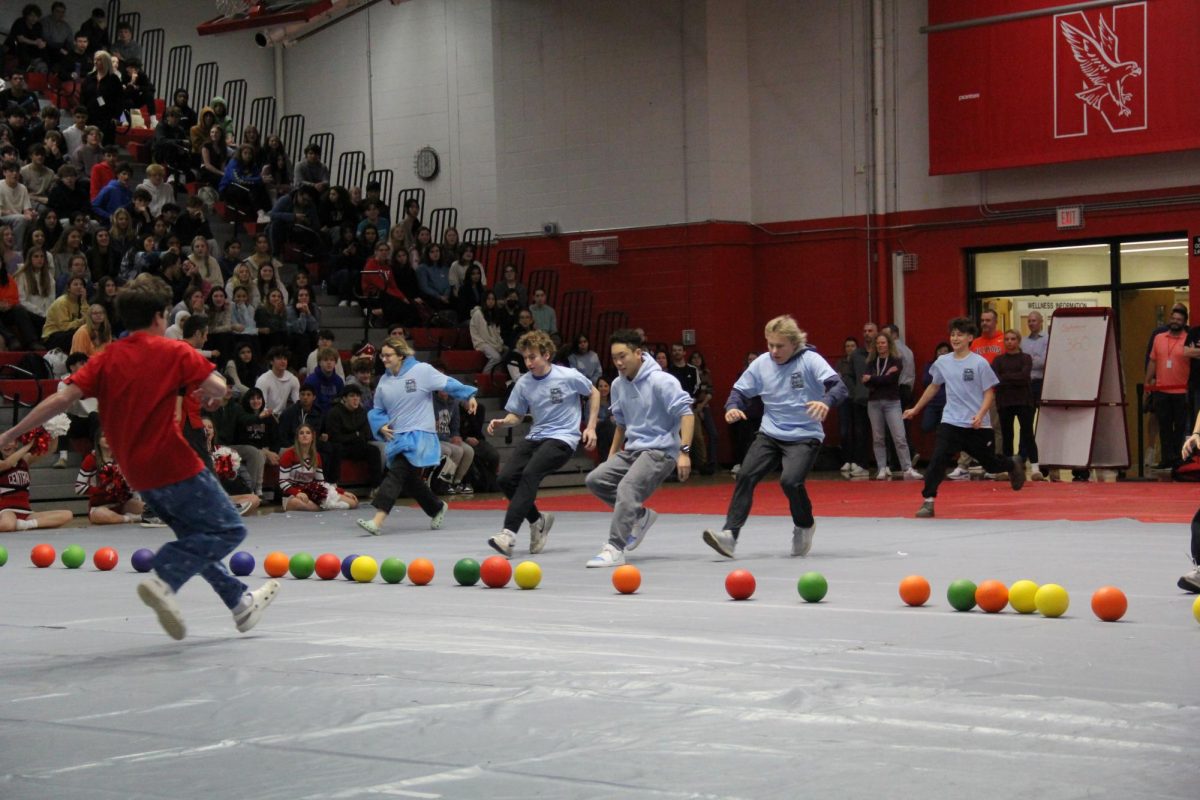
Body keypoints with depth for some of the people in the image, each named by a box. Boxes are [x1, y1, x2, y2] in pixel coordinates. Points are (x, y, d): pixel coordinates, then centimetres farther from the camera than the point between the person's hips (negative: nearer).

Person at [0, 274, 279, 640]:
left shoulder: (106, 359, 5)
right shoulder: (174, 352, -7)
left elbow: (63, 397, -4)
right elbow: (218, 388, -16)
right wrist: (204, 393, 8)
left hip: (138, 473, 7)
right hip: (173, 465, -7)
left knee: (196, 537, 22)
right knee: (229, 530, 1)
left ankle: (241, 602, 27)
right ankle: (165, 580, -18)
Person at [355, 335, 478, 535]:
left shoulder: (421, 371, -9)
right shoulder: (384, 381, 7)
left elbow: (447, 383, 0)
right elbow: (377, 411, 15)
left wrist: (469, 395, 1)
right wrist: (381, 426, -3)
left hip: (419, 435, -7)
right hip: (397, 437, 7)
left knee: (396, 473, -20)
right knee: (410, 480, 16)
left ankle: (378, 521, -28)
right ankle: (438, 509, 42)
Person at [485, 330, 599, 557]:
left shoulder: (569, 377, -8)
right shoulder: (523, 383, 2)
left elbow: (594, 393, 9)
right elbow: (517, 415, 12)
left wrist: (591, 427, 3)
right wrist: (503, 422, -10)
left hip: (563, 438, -6)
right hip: (535, 437, 6)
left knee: (530, 474, -29)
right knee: (506, 478, -12)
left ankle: (509, 534, -34)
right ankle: (538, 521, 14)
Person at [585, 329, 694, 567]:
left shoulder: (661, 381, -13)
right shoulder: (618, 385, 9)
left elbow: (686, 414, -16)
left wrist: (684, 451, -24)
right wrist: (611, 456, 21)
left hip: (660, 450, -8)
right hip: (632, 449, 8)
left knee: (627, 488, -27)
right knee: (595, 479, -8)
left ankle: (615, 549, -25)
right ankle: (641, 516, 8)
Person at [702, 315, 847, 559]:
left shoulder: (810, 360, -10)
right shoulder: (761, 363, 1)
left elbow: (838, 386, -19)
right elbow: (740, 390, 10)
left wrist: (826, 402, -42)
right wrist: (732, 407, -13)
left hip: (804, 436, -4)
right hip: (770, 434, 4)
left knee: (790, 481, -24)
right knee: (746, 476, -15)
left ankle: (804, 527, 6)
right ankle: (729, 535, -15)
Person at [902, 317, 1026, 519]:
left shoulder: (980, 363, -9)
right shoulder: (942, 362, 3)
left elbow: (989, 393, -7)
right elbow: (933, 387, 20)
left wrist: (980, 415, -23)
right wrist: (916, 409, 23)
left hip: (978, 426, -2)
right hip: (950, 423, 2)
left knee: (990, 464, 13)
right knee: (938, 460, -17)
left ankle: (1014, 464, 46)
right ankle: (928, 502, -13)